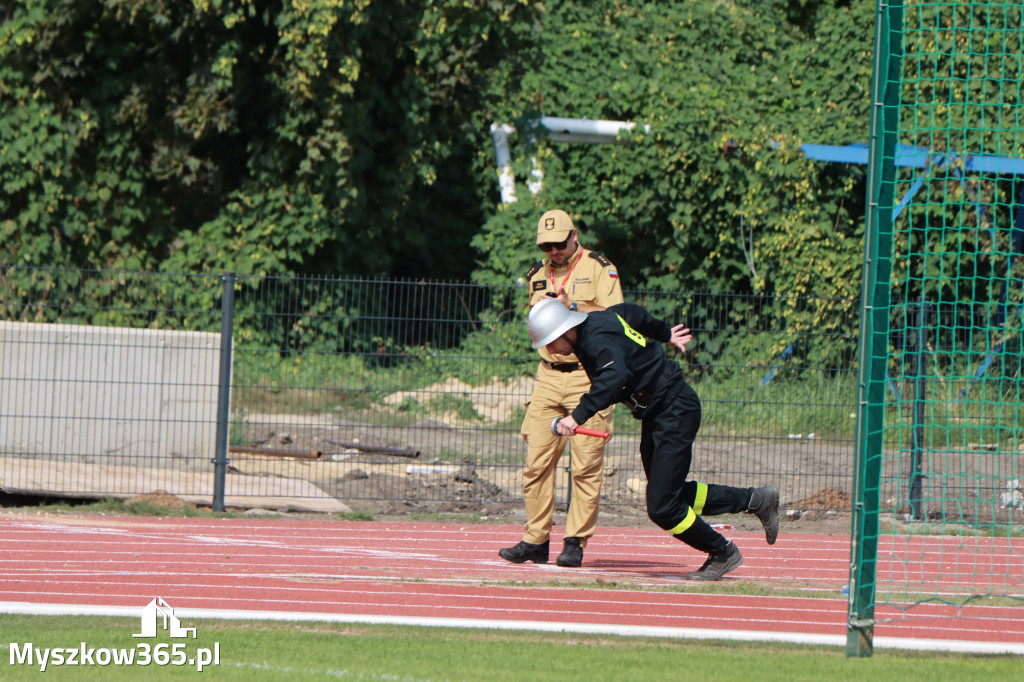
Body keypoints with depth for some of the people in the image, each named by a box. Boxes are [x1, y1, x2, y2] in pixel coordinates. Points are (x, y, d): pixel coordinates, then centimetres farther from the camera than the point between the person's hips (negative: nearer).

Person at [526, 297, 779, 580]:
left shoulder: (599, 340, -27)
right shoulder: (594, 321, 3)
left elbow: (614, 377, -48)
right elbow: (629, 312, 23)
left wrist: (579, 415, -51)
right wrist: (664, 333, 40)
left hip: (675, 410, -10)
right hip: (655, 414, 10)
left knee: (662, 508, -11)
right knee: (669, 495, 15)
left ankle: (723, 552, 9)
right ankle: (755, 499, 25)